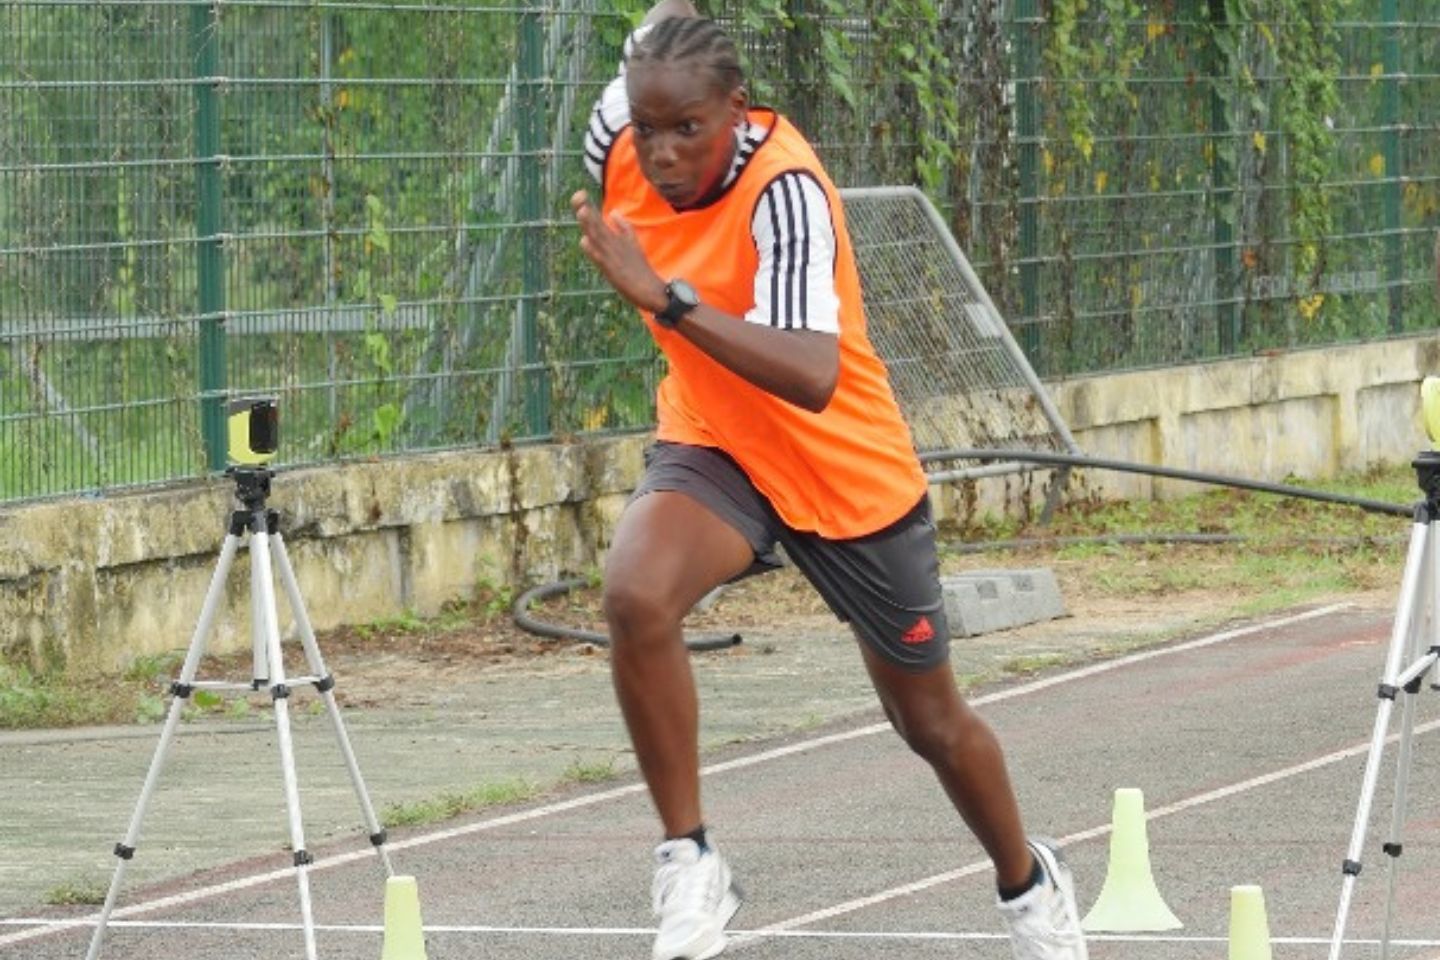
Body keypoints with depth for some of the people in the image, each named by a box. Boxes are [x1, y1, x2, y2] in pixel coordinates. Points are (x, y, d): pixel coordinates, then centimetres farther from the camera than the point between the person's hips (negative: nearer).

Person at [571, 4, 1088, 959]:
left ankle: (1029, 882, 44)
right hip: (712, 447, 4)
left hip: (853, 474, -4)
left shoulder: (786, 190, -32)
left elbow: (812, 378, -46)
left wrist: (667, 298, -52)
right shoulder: (619, 128, -15)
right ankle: (690, 862, -16)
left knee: (932, 720, 14)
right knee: (636, 595, -30)